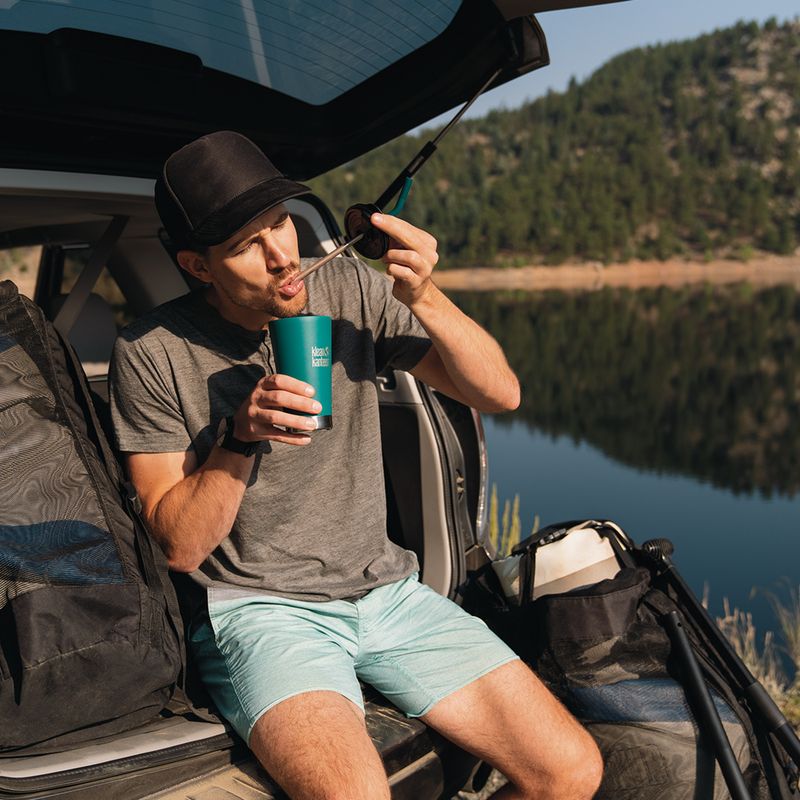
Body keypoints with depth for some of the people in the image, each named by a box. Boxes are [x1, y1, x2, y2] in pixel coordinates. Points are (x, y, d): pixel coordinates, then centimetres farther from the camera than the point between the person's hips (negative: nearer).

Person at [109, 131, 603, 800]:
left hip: (386, 590, 4)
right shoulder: (152, 353, -8)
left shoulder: (350, 290, 1)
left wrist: (424, 298, -16)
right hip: (260, 607, -3)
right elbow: (179, 545, -6)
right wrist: (240, 436, -22)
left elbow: (501, 393, 0)